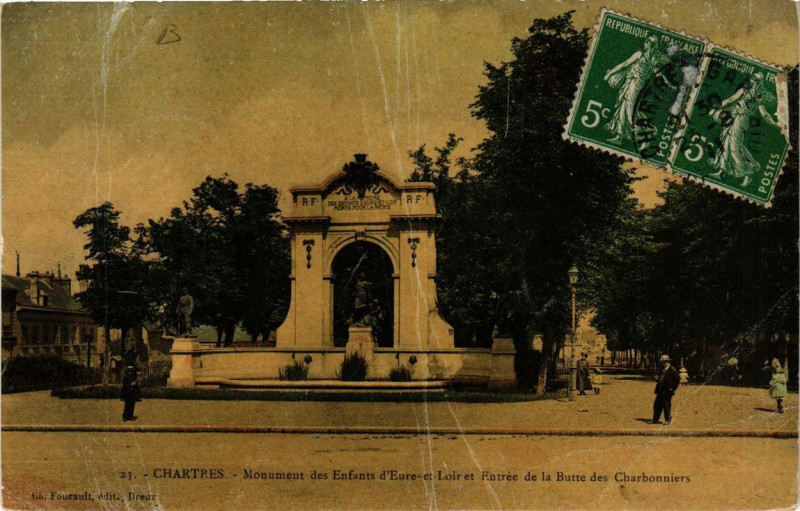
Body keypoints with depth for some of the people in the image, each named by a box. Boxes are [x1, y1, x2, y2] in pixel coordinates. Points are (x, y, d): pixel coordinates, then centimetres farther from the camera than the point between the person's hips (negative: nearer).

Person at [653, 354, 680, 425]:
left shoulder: (672, 370, -10)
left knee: (667, 405, -3)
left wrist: (673, 389, -10)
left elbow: (677, 380, -9)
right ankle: (656, 419, 16)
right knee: (657, 404, 8)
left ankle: (668, 420, 9)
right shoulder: (662, 369, 14)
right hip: (660, 390, 8)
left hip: (667, 391, -8)